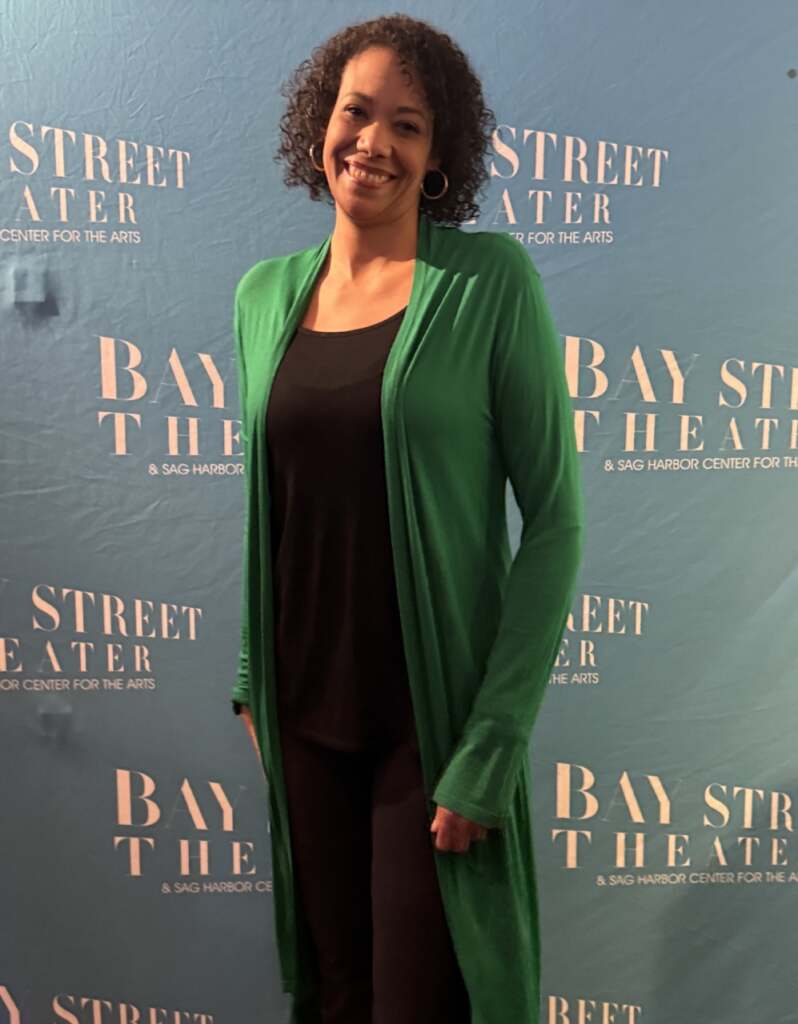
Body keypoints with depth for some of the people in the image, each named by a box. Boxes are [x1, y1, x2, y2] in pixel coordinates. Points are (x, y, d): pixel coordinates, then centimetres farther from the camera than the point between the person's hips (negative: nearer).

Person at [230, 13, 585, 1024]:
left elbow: (554, 518, -10)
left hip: (433, 714, -4)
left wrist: (495, 741, -14)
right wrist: (251, 677, 9)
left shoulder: (489, 277, -9)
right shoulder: (267, 292, 5)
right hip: (304, 708, 4)